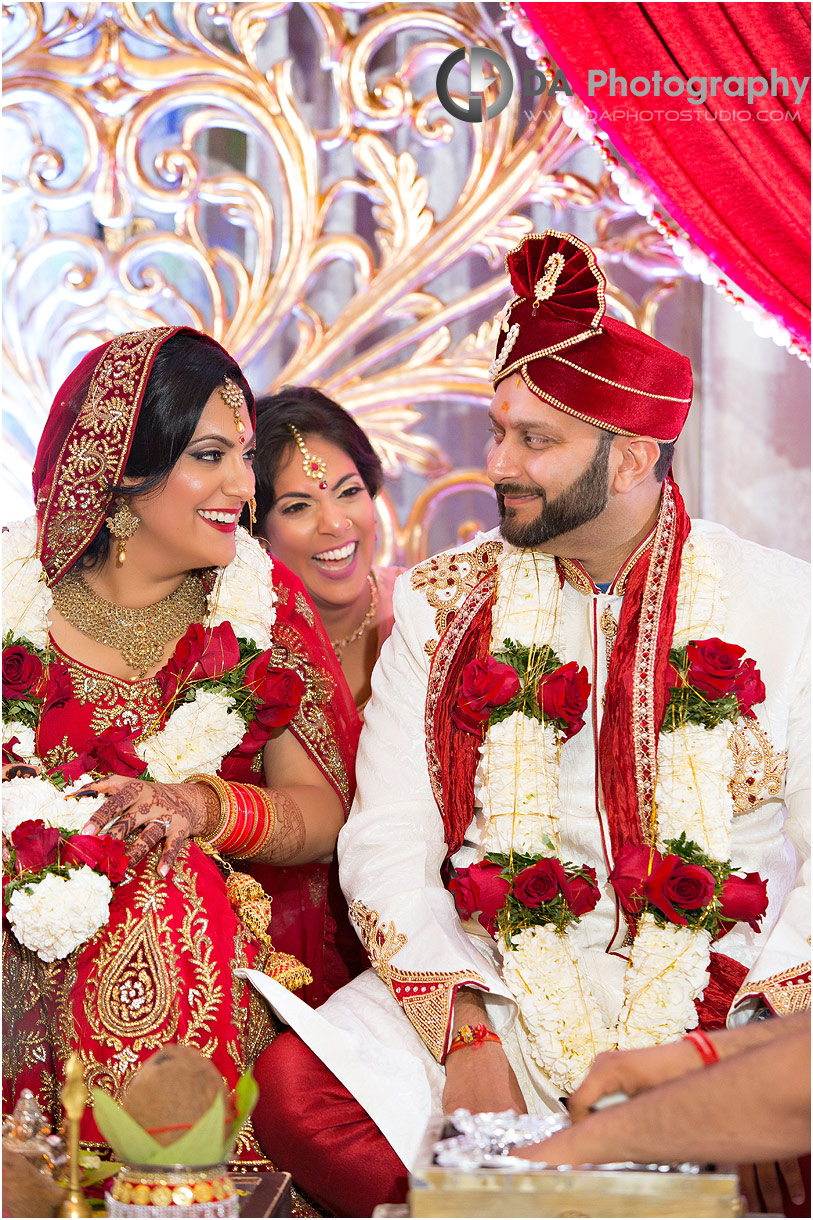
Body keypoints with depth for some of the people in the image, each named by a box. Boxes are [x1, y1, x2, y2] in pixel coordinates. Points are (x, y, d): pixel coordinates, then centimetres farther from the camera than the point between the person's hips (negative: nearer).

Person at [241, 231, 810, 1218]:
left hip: (731, 995, -1)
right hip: (496, 982, 2)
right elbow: (386, 842, 2)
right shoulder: (442, 605, 9)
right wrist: (465, 1033, -14)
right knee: (297, 1095, -26)